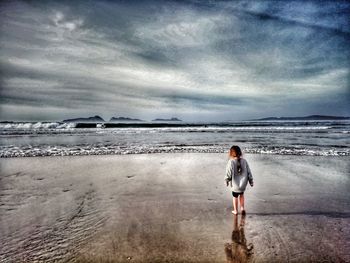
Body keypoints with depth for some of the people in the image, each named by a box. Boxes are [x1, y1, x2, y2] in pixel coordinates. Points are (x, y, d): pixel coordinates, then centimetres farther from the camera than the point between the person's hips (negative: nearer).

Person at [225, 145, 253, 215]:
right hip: (243, 184, 3)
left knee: (235, 197, 17)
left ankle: (235, 210, 31)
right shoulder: (244, 161, -8)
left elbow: (228, 173, -16)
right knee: (241, 195, 28)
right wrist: (251, 181, 10)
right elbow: (249, 172, -1)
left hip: (235, 184, -3)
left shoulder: (231, 162, -20)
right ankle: (242, 208, 31)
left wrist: (227, 180, 1)